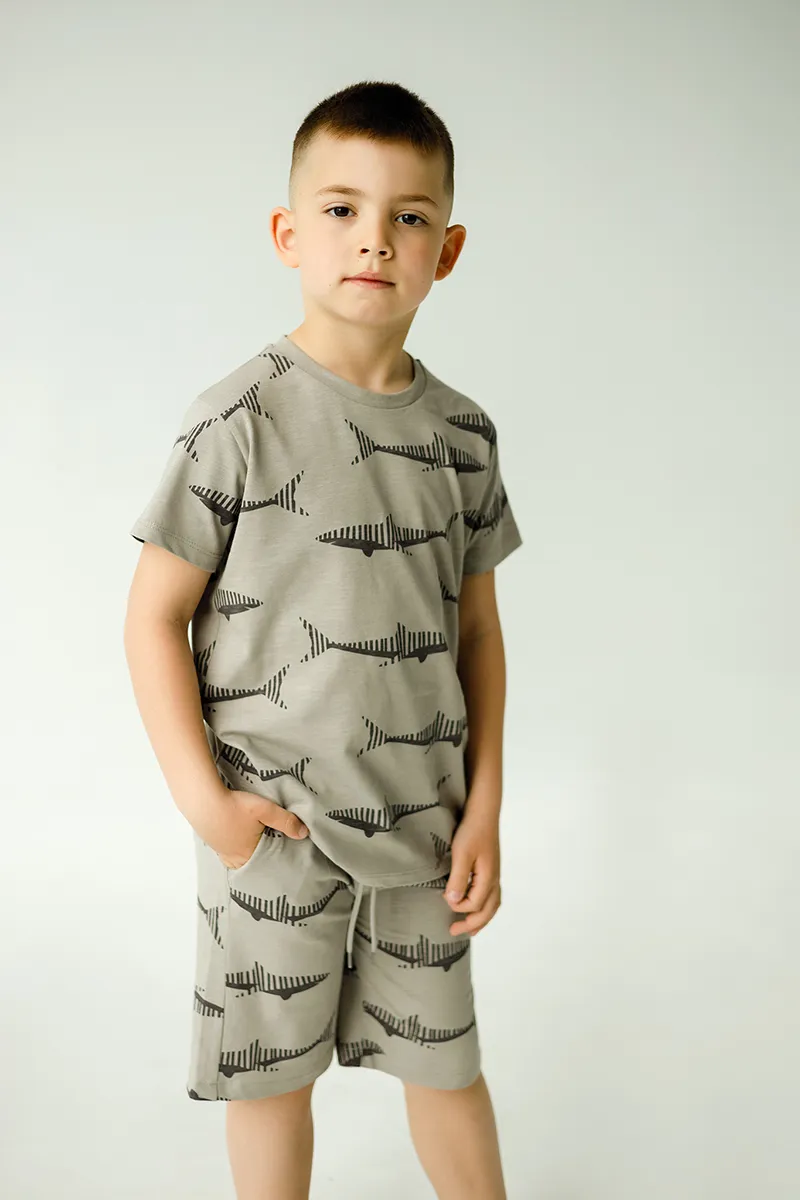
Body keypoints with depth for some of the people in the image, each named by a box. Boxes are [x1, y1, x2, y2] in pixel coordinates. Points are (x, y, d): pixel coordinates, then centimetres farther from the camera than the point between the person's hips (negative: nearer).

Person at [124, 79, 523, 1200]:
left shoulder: (461, 432, 1)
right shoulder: (242, 418, -12)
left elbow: (477, 627, 7)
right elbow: (155, 613, -9)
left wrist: (484, 808, 4)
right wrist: (203, 799, -13)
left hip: (424, 822, 4)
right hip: (275, 825, -3)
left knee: (447, 1063, 18)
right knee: (274, 1073, 14)